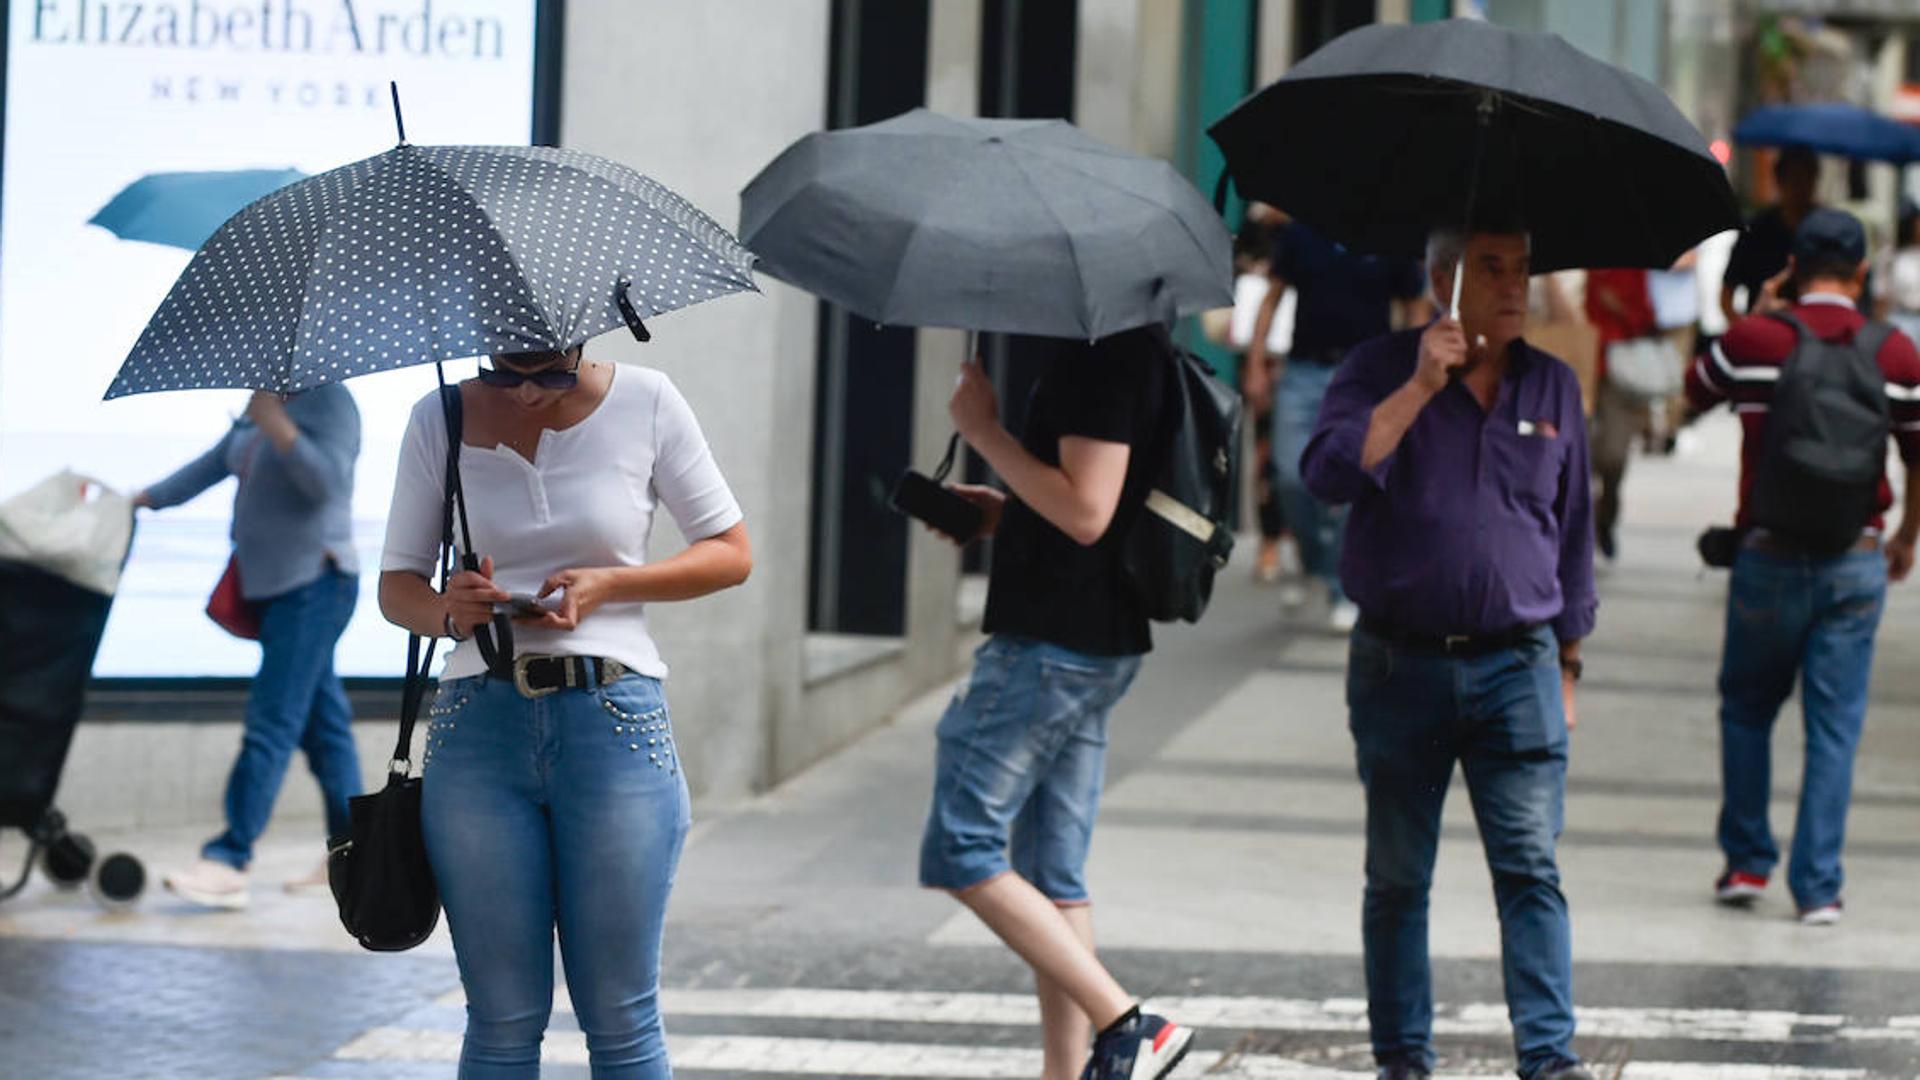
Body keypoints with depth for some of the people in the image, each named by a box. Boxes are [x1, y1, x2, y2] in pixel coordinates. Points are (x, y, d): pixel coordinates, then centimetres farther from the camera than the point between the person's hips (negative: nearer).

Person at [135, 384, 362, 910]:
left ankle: (228, 863, -20)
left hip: (313, 585, -9)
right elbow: (210, 467, 22)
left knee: (271, 723, -14)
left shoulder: (328, 400, -12)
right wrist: (143, 501, 18)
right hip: (275, 589, 9)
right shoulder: (257, 409, 15)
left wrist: (279, 428, -34)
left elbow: (328, 482, -24)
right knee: (322, 720, 12)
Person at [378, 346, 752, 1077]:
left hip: (612, 722, -1)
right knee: (503, 1021, 2)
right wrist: (447, 613, -15)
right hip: (479, 730, 1)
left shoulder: (645, 402, 1)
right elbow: (396, 583, 9)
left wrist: (608, 584, -10)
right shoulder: (439, 421, 4)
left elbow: (731, 552, 6)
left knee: (619, 1018, 0)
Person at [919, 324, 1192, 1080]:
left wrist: (985, 432, -15)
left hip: (1052, 643, -10)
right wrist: (1001, 512, 13)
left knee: (960, 853, -6)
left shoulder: (1104, 356, -18)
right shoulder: (1133, 346, 15)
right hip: (1095, 645, 10)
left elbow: (1086, 511, -23)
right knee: (1051, 878, 12)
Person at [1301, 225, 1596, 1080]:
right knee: (1398, 876, 6)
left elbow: (1572, 531, 16)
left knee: (1531, 870, -7)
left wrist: (1566, 662, 14)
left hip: (1516, 665, 1)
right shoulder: (1381, 370, 1)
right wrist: (1421, 386, -22)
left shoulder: (1553, 389, 10)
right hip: (1400, 667, -1)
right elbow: (1330, 471, -17)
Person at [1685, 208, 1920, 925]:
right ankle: (1818, 886, 3)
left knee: (1746, 710, 18)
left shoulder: (1751, 340, -6)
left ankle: (1747, 861, 17)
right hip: (1856, 561, 1)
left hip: (1770, 556, -1)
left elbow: (1694, 395, 14)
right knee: (1834, 726, 5)